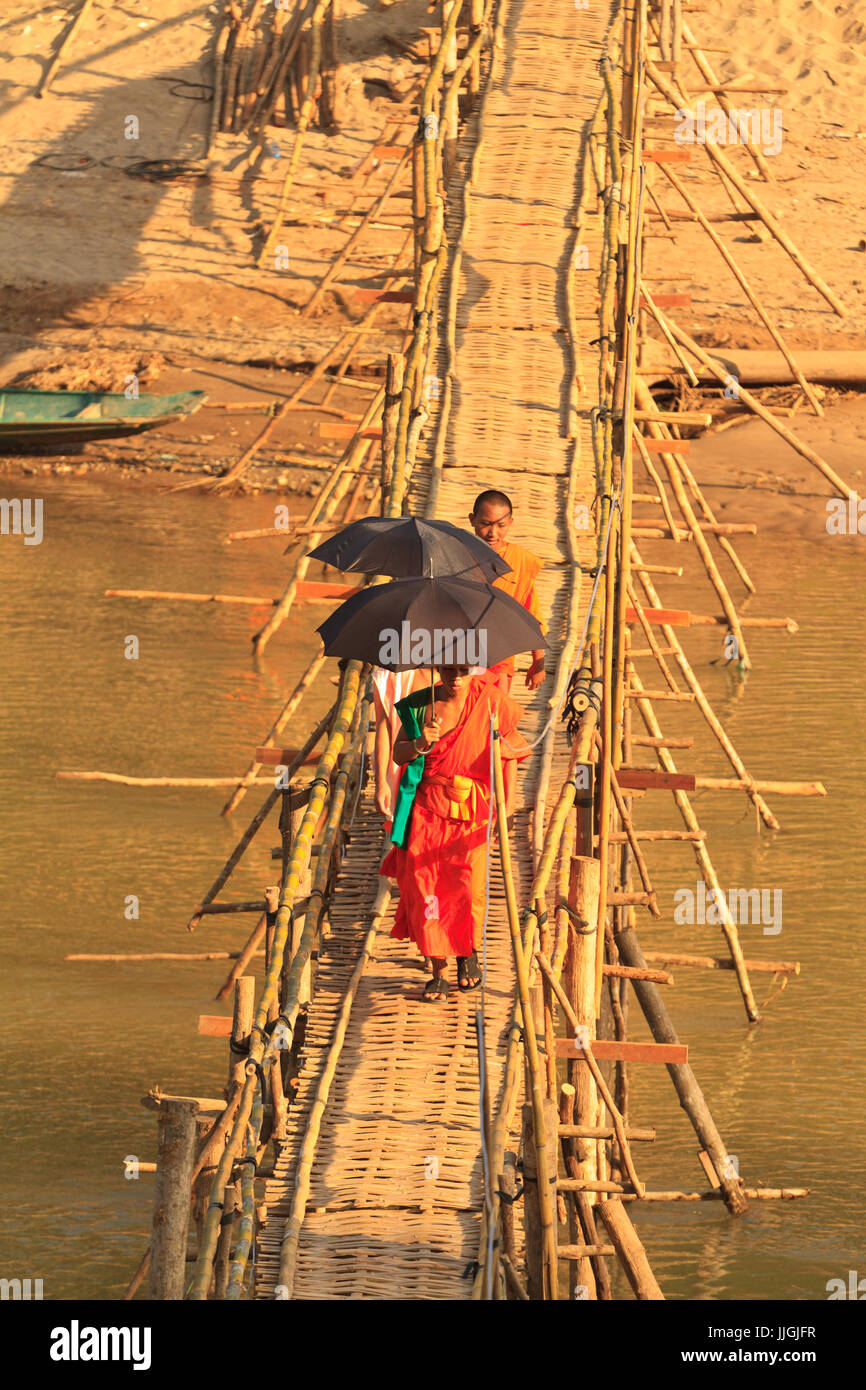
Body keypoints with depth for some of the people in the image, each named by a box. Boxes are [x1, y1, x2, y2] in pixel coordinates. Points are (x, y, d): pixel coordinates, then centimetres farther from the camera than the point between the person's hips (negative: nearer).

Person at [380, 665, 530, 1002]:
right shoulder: (419, 705, 1)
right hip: (428, 807, 1)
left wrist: (508, 800, 0)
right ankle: (439, 971, 8)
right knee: (425, 887, -5)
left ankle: (468, 952, 20)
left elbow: (509, 751, 6)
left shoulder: (489, 701, -3)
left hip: (472, 809, -1)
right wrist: (420, 744, -18)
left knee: (469, 887, -11)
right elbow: (398, 754, 4)